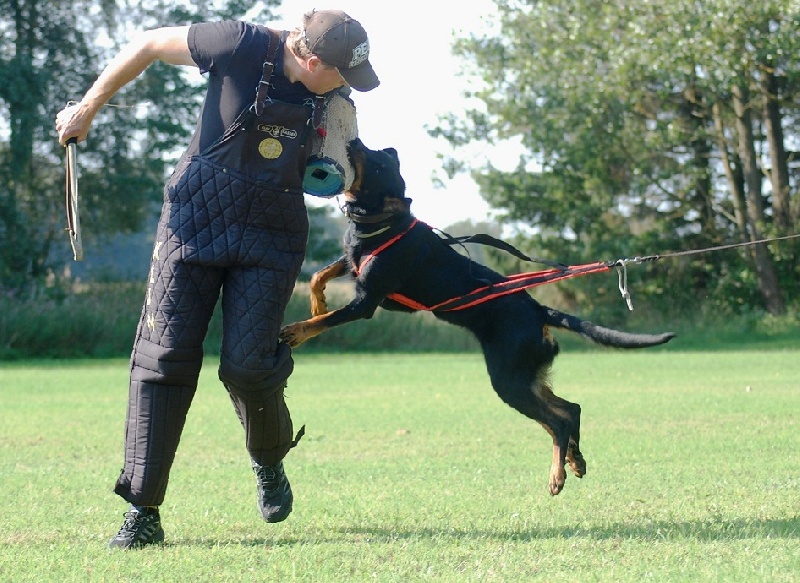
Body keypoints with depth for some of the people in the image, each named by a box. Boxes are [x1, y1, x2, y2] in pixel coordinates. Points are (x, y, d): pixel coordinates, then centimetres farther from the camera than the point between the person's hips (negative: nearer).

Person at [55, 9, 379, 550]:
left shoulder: (336, 99, -5)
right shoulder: (242, 46, -17)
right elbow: (149, 45, -4)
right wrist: (87, 109, 3)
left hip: (270, 238, 2)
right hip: (195, 219, -2)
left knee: (248, 365, -10)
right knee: (165, 358, -8)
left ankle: (270, 461, 24)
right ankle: (143, 513, -4)